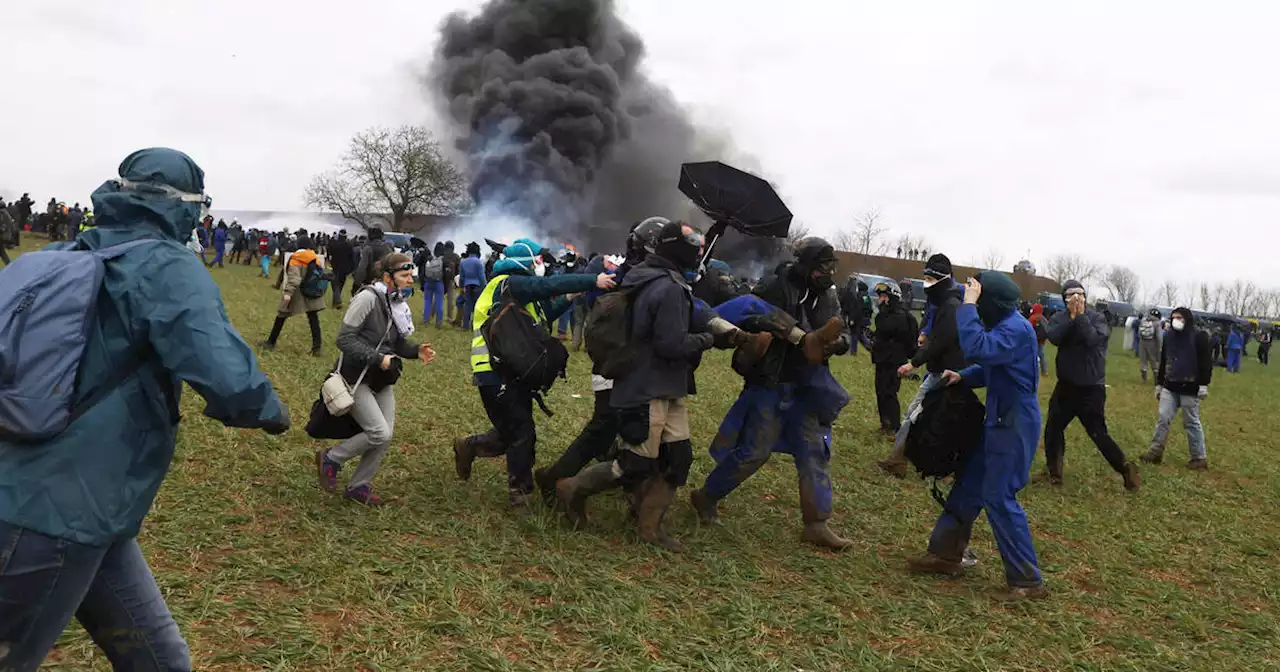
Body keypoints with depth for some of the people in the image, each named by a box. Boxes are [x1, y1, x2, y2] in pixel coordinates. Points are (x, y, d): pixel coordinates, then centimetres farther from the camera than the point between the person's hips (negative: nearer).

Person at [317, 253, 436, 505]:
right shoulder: (368, 298, -19)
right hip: (357, 379, -8)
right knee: (379, 433, -14)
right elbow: (344, 339, -20)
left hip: (383, 381, 8)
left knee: (386, 437, 5)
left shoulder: (399, 303, 4)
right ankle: (330, 458, 9)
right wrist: (377, 359, -25)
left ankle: (358, 486, 22)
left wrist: (416, 351, -7)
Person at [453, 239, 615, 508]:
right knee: (523, 433, -3)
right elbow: (548, 285, -28)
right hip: (497, 375, -10)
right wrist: (593, 281, -31)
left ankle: (468, 446, 34)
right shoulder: (509, 284, -15)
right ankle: (521, 493, 11)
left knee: (513, 433, 15)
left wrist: (568, 300, 6)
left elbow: (544, 316, 20)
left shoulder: (521, 290, 16)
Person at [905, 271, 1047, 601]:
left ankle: (1028, 582, 4)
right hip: (1000, 421, 10)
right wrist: (963, 377, 0)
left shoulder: (1016, 329, -22)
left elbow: (977, 349, -37)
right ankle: (945, 553, 27)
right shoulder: (1004, 326, 11)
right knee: (968, 485, 15)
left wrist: (967, 305, -28)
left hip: (1014, 426, -10)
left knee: (999, 498, -6)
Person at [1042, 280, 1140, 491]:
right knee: (1053, 428, 11)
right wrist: (1071, 315, -19)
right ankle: (1053, 470, 27)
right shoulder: (1059, 318, 1)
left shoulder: (1097, 318, -8)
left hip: (1091, 387, -4)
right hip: (1066, 385, 4)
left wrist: (1081, 315, -21)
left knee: (1098, 433, -7)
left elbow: (1093, 339, -26)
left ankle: (1125, 468, 11)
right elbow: (1054, 338, -18)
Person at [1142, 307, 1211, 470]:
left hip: (1190, 388, -5)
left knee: (1191, 423, 2)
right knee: (1163, 419, 3)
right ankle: (1155, 452, 8)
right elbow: (1163, 362, 16)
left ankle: (1199, 458, 13)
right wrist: (1159, 384, 16)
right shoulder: (1169, 336, 9)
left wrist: (1204, 384, -17)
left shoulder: (1199, 336, -9)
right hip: (1170, 387, 5)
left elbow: (1206, 362, -11)